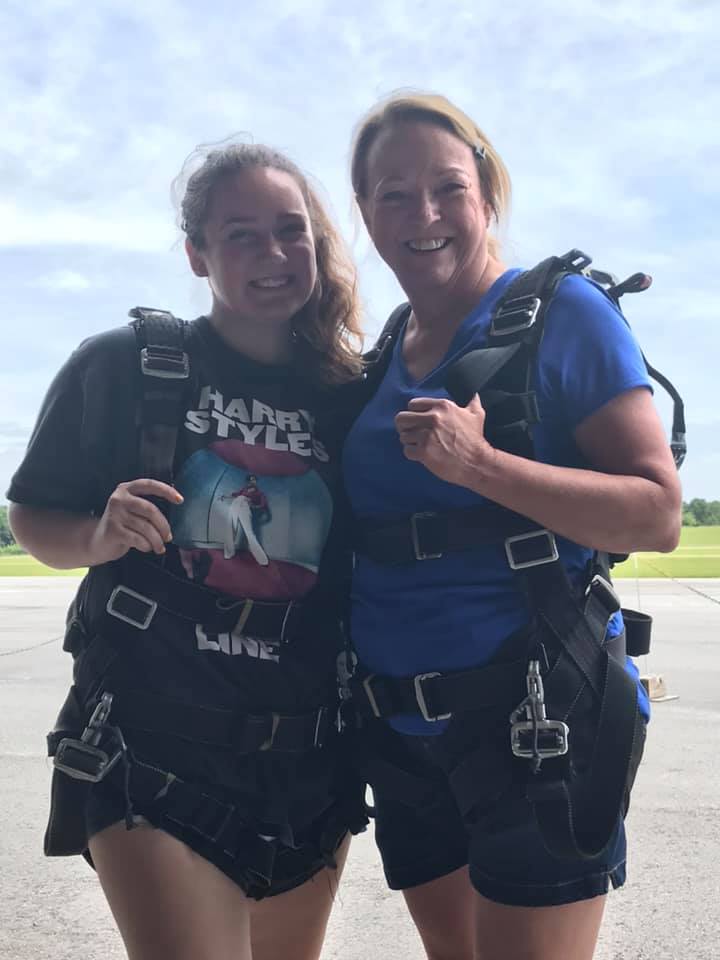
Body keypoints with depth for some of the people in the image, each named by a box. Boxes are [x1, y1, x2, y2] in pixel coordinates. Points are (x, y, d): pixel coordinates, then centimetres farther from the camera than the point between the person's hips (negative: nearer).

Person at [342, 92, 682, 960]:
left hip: (532, 714, -6)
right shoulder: (380, 358, 10)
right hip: (399, 724, 7)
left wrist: (479, 466, -25)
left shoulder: (561, 312, -7)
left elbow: (657, 515, -15)